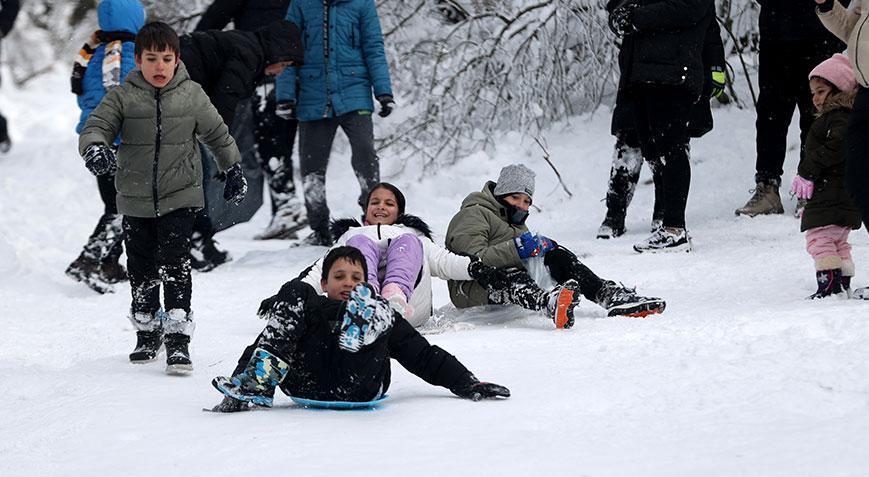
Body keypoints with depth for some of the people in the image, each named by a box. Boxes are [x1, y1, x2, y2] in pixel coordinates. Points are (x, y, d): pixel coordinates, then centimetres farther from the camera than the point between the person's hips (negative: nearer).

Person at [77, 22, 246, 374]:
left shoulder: (192, 95, -1)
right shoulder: (123, 97, -4)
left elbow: (217, 134, 12)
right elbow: (96, 126, -11)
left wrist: (233, 170, 21)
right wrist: (95, 150, -34)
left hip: (180, 196, -2)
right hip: (136, 201, 2)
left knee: (174, 264, -13)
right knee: (141, 268, 12)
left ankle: (177, 340, -14)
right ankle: (146, 333, 29)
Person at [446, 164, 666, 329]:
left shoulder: (516, 222, 28)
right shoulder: (473, 215, -3)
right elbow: (473, 261, -19)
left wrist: (541, 246, -6)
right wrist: (516, 250, -28)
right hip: (472, 291, -8)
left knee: (557, 256, -8)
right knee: (510, 274, -40)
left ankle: (611, 296, -26)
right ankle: (551, 303, -74)